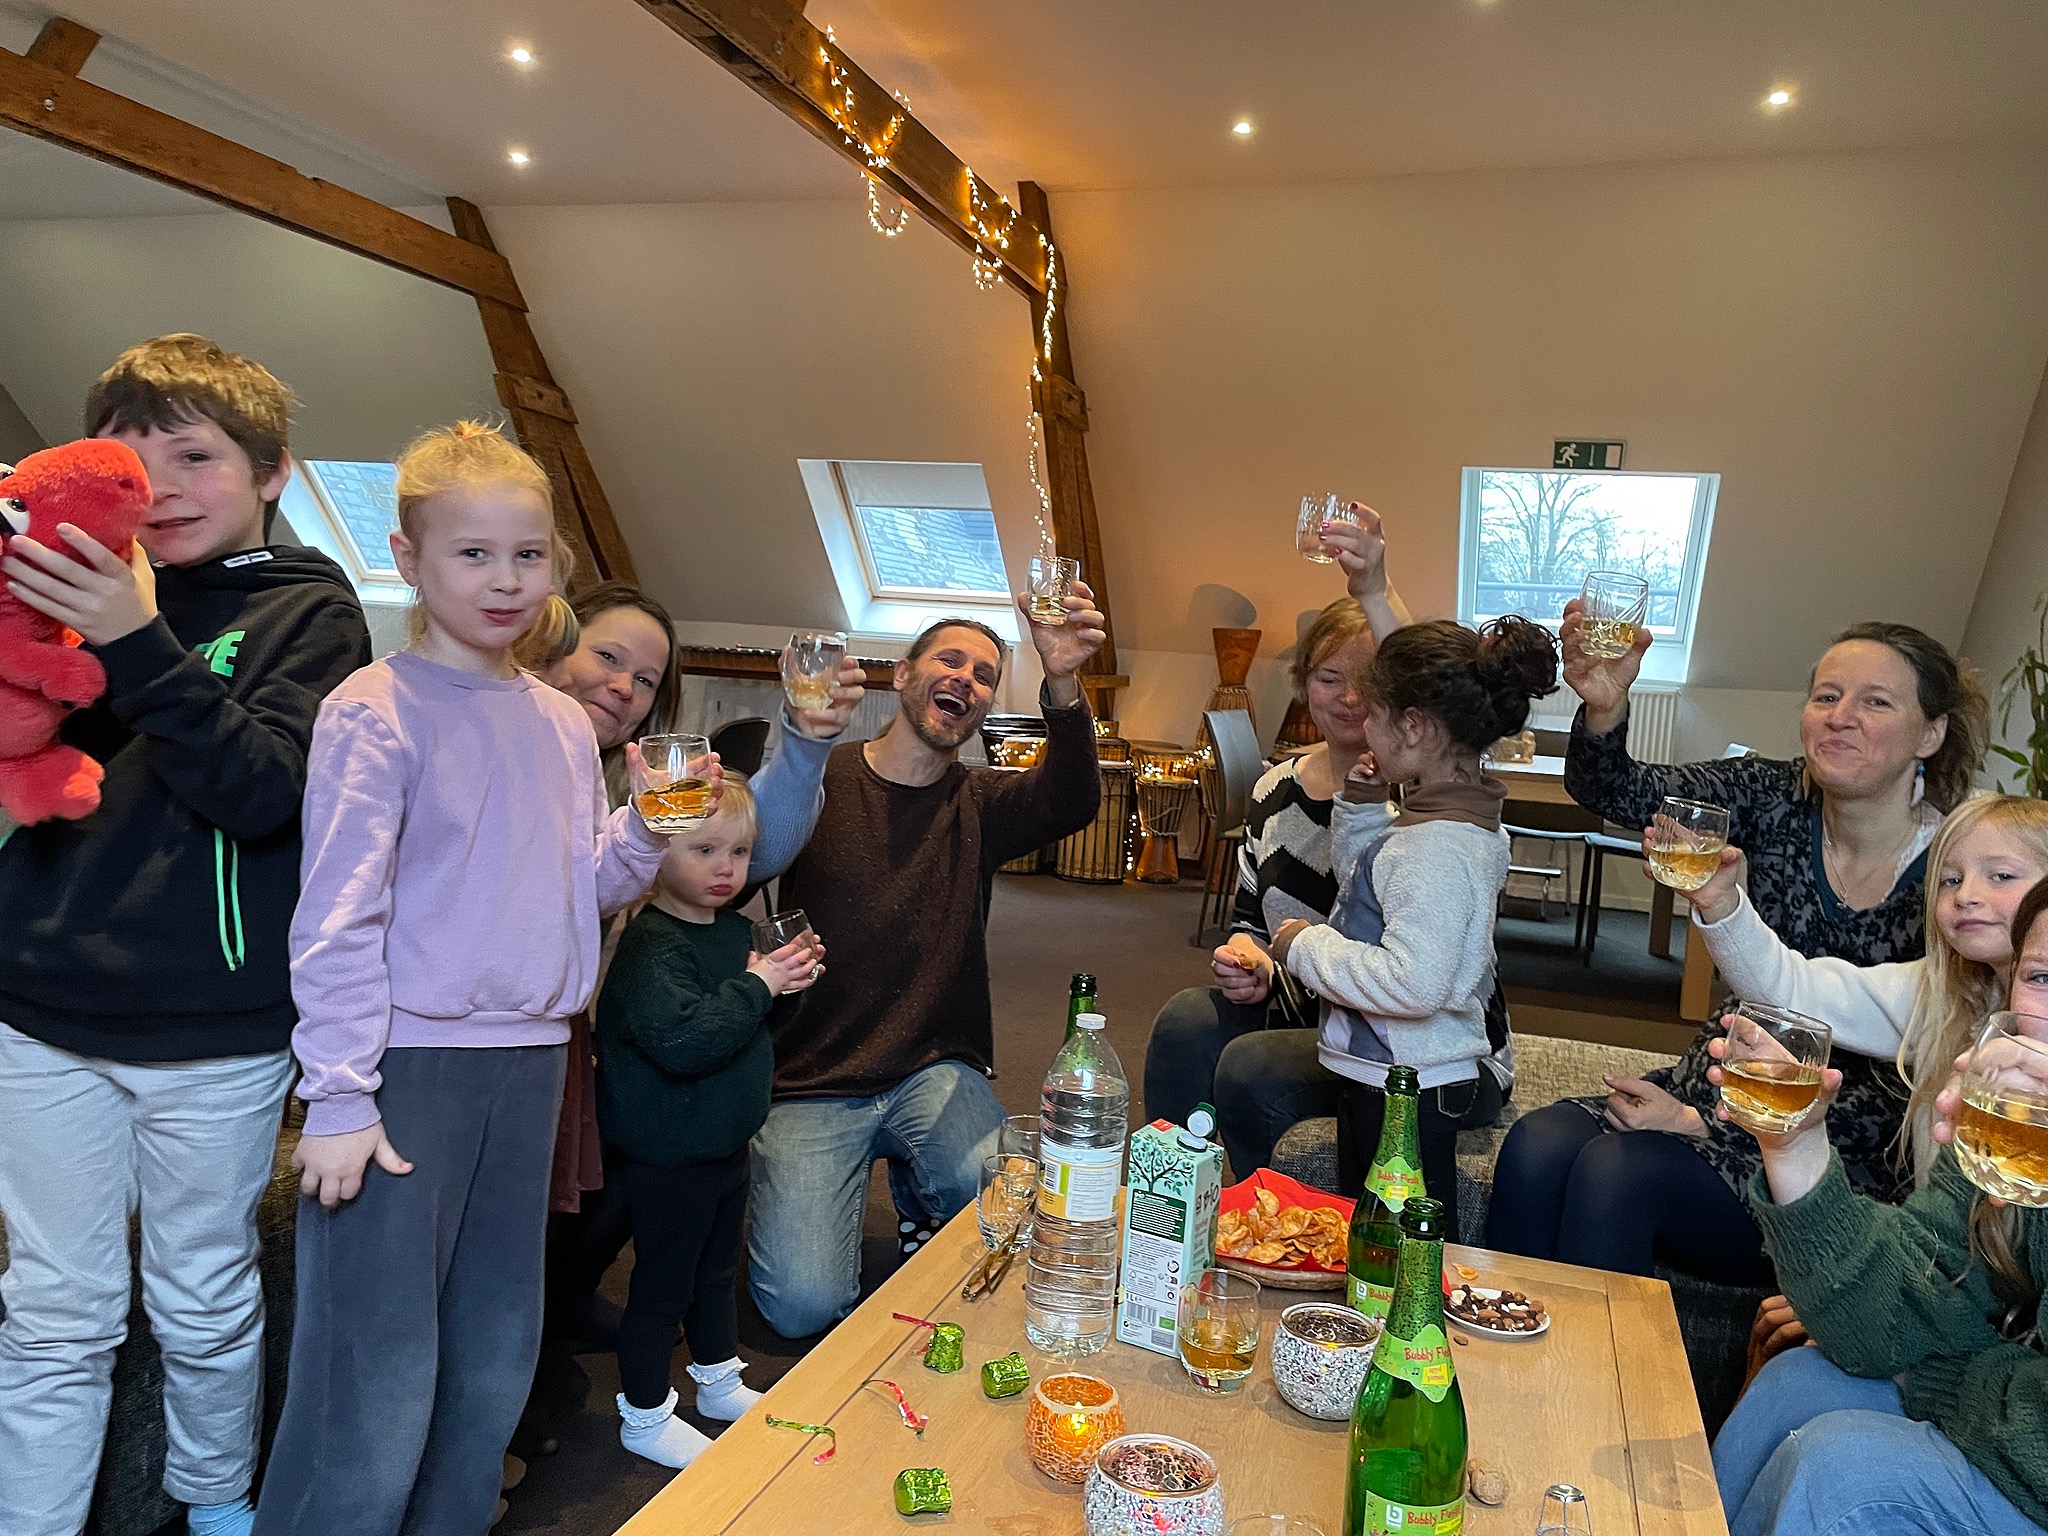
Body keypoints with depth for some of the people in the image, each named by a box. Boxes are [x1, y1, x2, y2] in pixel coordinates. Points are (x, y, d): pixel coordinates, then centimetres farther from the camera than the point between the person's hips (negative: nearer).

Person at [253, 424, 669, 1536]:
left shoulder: (564, 725, 9)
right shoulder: (376, 710, -9)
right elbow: (338, 915, -12)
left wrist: (647, 829, -6)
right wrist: (338, 1098, -14)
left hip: (528, 1064, 7)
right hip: (404, 1064, -6)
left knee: (496, 1361, 17)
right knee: (374, 1381, -2)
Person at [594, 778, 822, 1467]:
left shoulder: (735, 929, 4)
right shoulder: (648, 945, -24)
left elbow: (757, 1028, 18)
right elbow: (681, 1041, -36)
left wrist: (788, 974, -2)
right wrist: (757, 986, -30)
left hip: (725, 1144, 9)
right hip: (666, 1157, -8)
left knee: (716, 1271, 24)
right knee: (661, 1286, 8)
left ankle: (719, 1383, 43)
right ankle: (644, 1417, 27)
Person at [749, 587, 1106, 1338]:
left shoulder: (981, 804, 5)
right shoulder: (821, 777, -1)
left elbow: (1070, 802, -16)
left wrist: (1063, 684, -37)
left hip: (934, 1072, 2)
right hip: (810, 1079, -2)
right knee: (805, 1305, -14)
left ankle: (914, 1182, 12)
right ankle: (780, 1195, 19)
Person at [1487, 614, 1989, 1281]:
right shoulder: (1778, 799, -2)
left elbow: (1892, 1100, -13)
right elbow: (1622, 794, -18)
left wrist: (1701, 1123, -17)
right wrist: (1604, 707, -40)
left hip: (1843, 1166, -4)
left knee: (1614, 1169, -27)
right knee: (1536, 1144, -20)